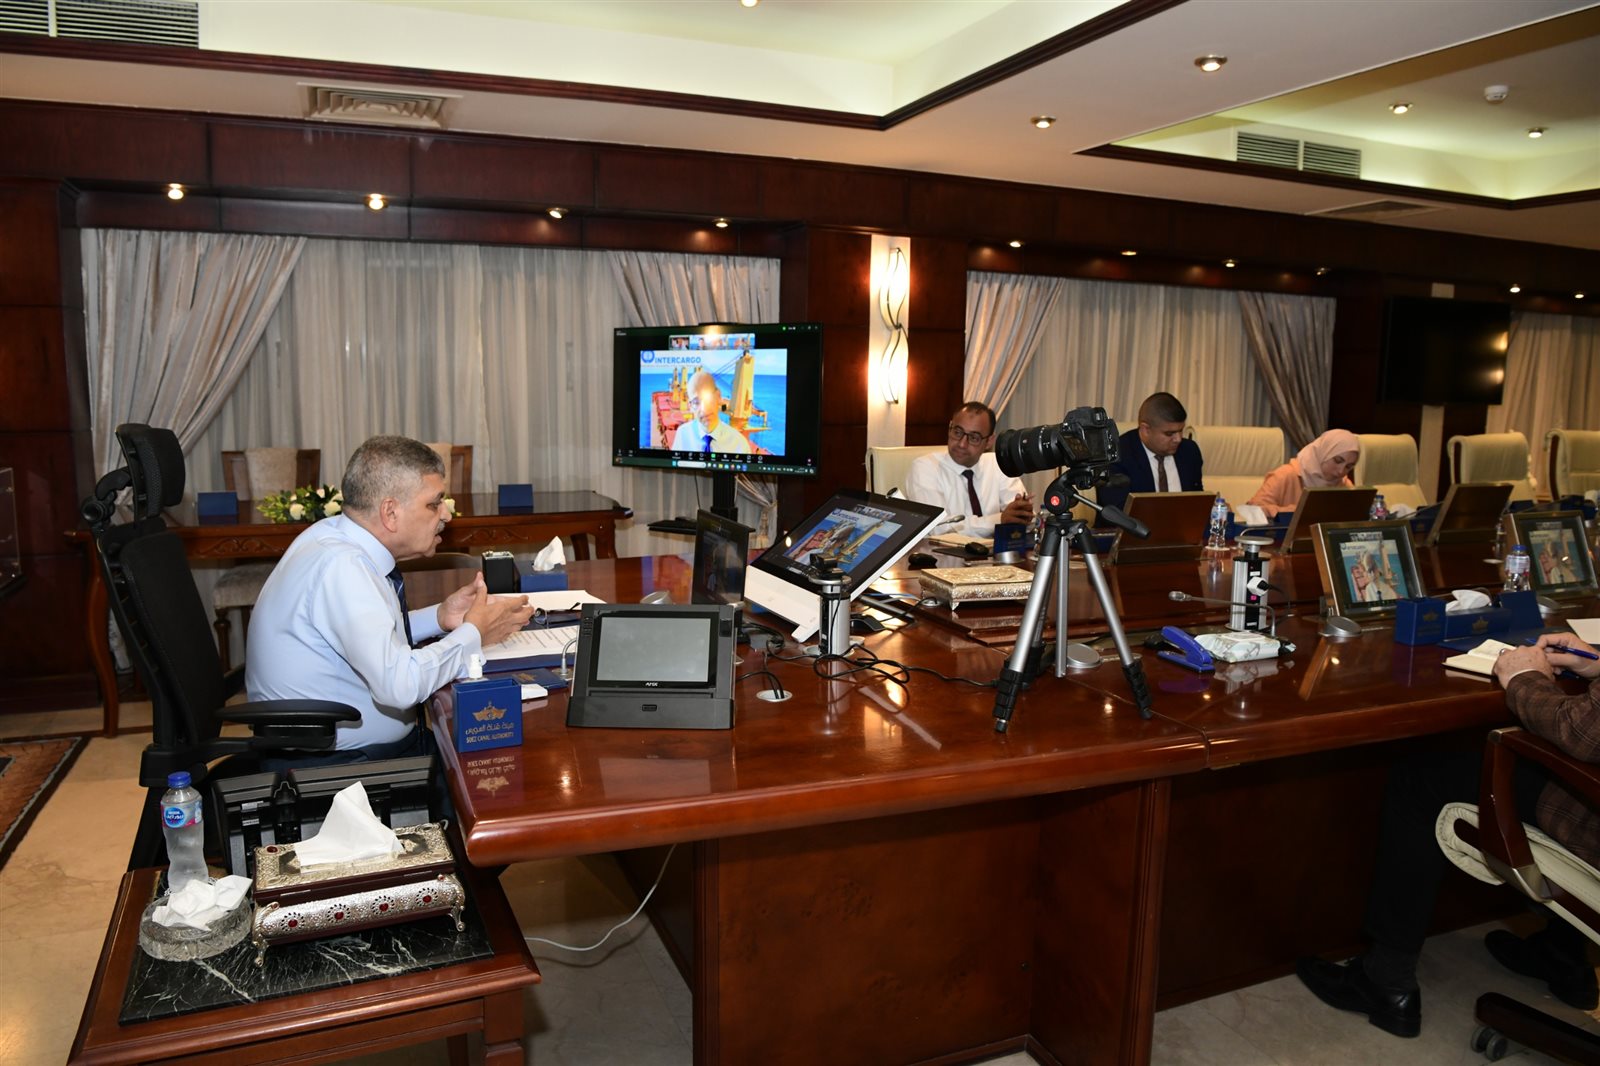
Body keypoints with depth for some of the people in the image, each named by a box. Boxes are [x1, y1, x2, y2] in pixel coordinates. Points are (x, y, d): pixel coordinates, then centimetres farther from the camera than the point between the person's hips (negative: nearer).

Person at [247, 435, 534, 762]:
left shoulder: (335, 533, 2)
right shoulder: (341, 565, -25)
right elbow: (400, 683, -31)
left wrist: (439, 617, 1)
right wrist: (474, 635, -16)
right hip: (329, 766, -8)